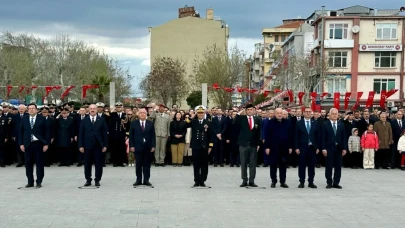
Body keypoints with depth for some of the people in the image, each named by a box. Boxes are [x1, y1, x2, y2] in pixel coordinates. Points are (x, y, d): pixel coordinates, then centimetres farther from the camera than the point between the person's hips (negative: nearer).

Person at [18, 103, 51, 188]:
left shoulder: (42, 119, -1)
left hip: (38, 144, -3)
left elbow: (47, 132, -2)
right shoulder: (24, 119, 7)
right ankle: (30, 182, 14)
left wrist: (46, 144, -8)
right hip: (28, 144, 3)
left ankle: (39, 182, 10)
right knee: (28, 164, 6)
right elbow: (21, 132, 8)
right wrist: (21, 144, 0)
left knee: (39, 163, 2)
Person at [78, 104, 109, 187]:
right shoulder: (84, 121, 6)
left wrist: (105, 145, -5)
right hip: (87, 145, 1)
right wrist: (80, 145, -3)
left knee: (98, 164, 3)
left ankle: (97, 180, 13)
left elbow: (105, 133, 1)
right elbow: (81, 134, 4)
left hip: (98, 146, -1)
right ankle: (88, 180, 16)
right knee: (87, 164, 6)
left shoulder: (102, 120, 3)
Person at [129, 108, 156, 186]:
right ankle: (138, 180, 11)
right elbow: (131, 136, 2)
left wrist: (153, 146, -4)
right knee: (138, 164, 5)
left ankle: (146, 180, 10)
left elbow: (153, 135, 4)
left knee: (147, 164, 5)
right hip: (137, 147, -1)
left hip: (148, 147, 1)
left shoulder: (150, 123, 5)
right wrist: (131, 146, -6)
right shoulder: (134, 123, 3)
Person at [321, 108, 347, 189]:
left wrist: (344, 148, 0)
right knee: (329, 166, 2)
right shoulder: (325, 124, 0)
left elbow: (344, 137, 7)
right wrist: (324, 148, -11)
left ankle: (336, 183, 11)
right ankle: (329, 183, 8)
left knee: (338, 166, 5)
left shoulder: (341, 125, 9)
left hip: (339, 148, 3)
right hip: (329, 148, -3)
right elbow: (323, 138, -4)